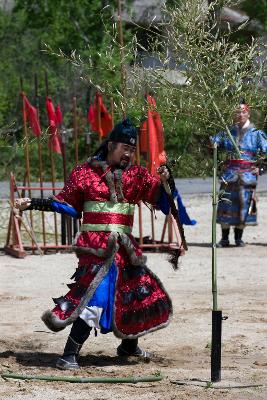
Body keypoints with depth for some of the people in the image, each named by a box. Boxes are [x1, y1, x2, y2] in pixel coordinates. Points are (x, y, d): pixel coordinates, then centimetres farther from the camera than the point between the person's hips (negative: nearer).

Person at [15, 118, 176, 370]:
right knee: (97, 294, -19)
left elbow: (160, 197, 2)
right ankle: (69, 355, -18)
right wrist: (32, 204, -2)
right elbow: (66, 203, 5)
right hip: (96, 244, -6)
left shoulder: (136, 175, 10)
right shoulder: (85, 172, 0)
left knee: (143, 293, 14)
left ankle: (129, 344, 38)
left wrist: (165, 180, -18)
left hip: (124, 246, 6)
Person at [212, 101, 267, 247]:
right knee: (226, 203, -2)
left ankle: (239, 238, 13)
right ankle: (224, 238, 6)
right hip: (230, 173, 1)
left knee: (244, 204, 1)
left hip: (247, 173, -1)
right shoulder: (228, 133, 10)